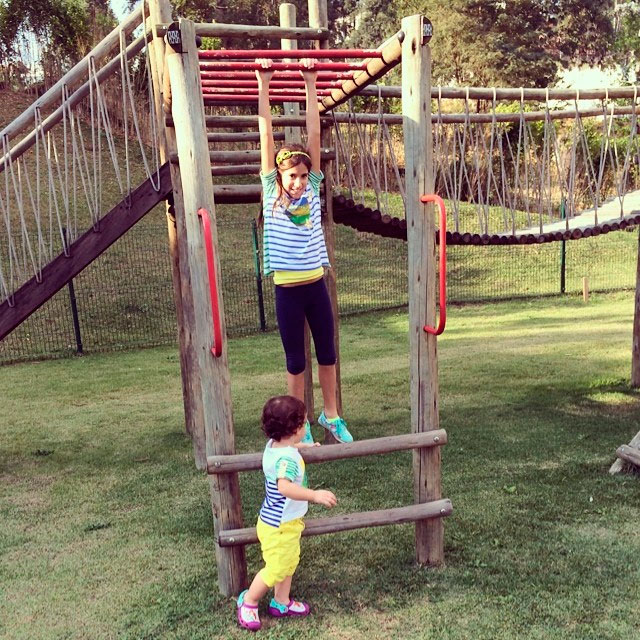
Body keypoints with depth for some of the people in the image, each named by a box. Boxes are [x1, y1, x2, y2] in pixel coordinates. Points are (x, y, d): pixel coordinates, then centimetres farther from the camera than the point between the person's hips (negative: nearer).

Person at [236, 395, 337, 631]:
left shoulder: (273, 445, -2)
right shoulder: (287, 458, -32)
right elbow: (285, 487, -50)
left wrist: (303, 447, 31)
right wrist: (315, 495, -54)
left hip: (284, 522, 10)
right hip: (279, 527, -10)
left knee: (289, 563, 22)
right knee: (276, 569, 6)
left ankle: (281, 603, 37)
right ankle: (248, 601, 26)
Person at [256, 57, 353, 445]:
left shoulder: (313, 188, 2)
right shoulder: (272, 192, -3)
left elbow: (314, 133, 0)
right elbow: (266, 134, -6)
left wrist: (311, 83, -1)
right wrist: (265, 84, -7)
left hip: (317, 285, 3)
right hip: (288, 290, -3)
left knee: (327, 354, 13)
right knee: (296, 361, 8)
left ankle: (331, 415, 32)